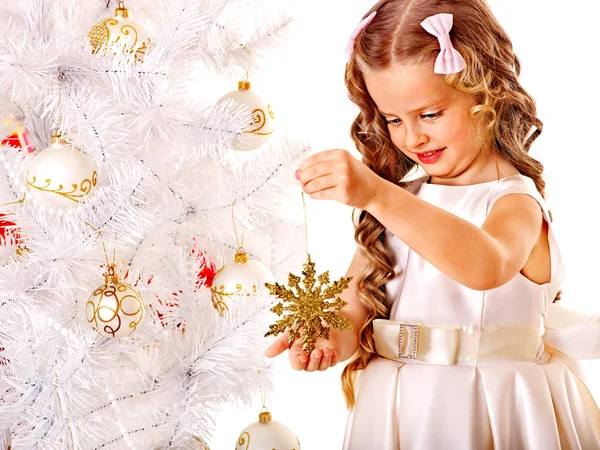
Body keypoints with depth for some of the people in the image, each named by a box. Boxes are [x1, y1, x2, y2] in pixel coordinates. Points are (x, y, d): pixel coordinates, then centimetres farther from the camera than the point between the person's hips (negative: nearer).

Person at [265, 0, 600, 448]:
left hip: (491, 411, -5)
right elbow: (359, 300, 4)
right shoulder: (397, 198, 7)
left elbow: (487, 266, -37)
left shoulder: (515, 200, -14)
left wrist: (377, 195, -47)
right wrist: (334, 340, -20)